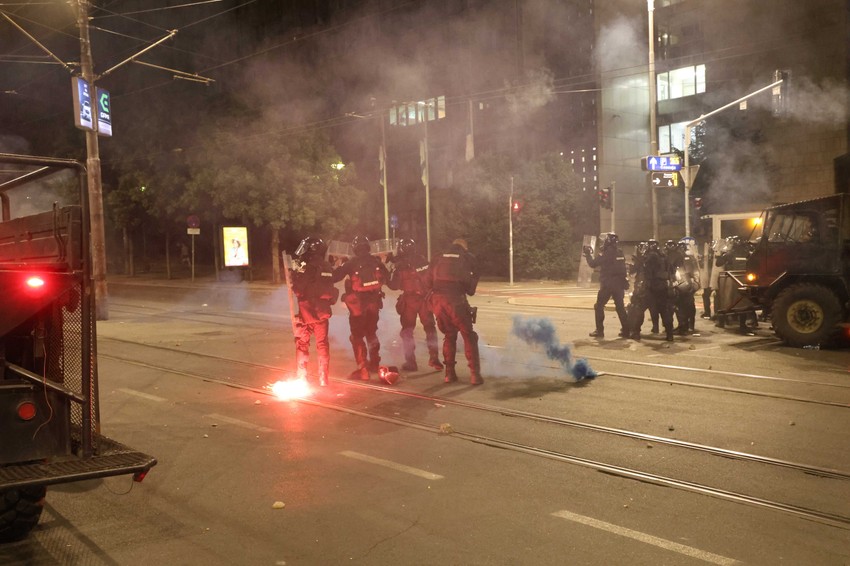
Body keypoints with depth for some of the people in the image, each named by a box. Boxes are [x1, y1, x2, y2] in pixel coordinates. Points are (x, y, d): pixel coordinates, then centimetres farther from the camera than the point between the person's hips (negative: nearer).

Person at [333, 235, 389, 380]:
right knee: (371, 333, 21)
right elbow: (386, 276, 16)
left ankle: (363, 369, -5)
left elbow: (335, 277, -11)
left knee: (357, 337, 0)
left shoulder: (351, 263, -11)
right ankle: (374, 363, 32)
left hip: (358, 304, -5)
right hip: (374, 302, 5)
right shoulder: (376, 261, 1)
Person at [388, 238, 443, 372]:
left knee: (407, 330, 9)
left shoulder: (400, 266, -9)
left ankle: (410, 362, 5)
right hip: (425, 298, 3)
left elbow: (393, 286, -5)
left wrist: (393, 269, 5)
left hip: (409, 300, -3)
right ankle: (434, 357, 9)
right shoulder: (423, 260, 3)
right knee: (430, 327, 14)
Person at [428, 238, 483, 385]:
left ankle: (449, 373, 17)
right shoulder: (467, 258, 10)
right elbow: (470, 289, 8)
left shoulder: (437, 259, 17)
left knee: (449, 336, 20)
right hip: (455, 301, -3)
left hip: (437, 300, 4)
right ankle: (475, 374, 2)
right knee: (469, 337, 8)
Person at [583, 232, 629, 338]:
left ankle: (599, 330, -1)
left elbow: (593, 264, -9)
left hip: (607, 284, -6)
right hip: (619, 284, 6)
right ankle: (626, 330, 11)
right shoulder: (620, 253, 9)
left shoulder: (606, 253, -12)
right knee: (620, 307, 13)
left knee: (599, 306, 4)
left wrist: (588, 254, 3)